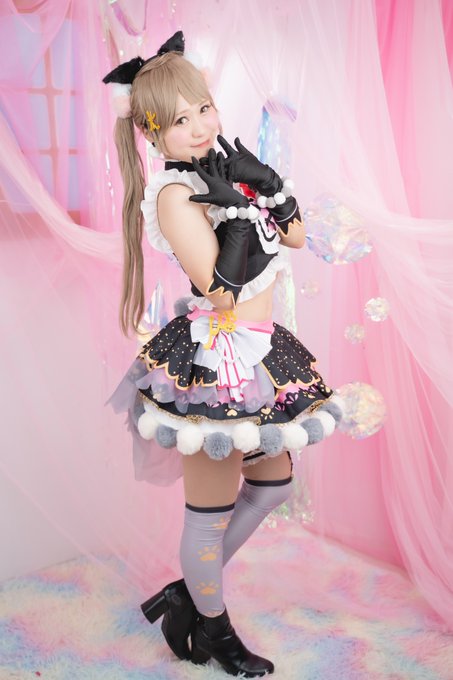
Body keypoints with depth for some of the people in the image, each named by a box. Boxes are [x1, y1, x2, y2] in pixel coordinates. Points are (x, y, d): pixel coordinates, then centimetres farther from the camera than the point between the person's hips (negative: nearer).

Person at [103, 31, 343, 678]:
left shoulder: (224, 167, 8)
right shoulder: (174, 193, -16)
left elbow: (296, 235, 9)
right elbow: (220, 288, -23)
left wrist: (260, 181, -3)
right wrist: (234, 204, -21)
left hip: (261, 351, 9)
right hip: (215, 361, -9)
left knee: (275, 484, 22)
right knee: (212, 508, 7)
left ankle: (191, 589, 38)